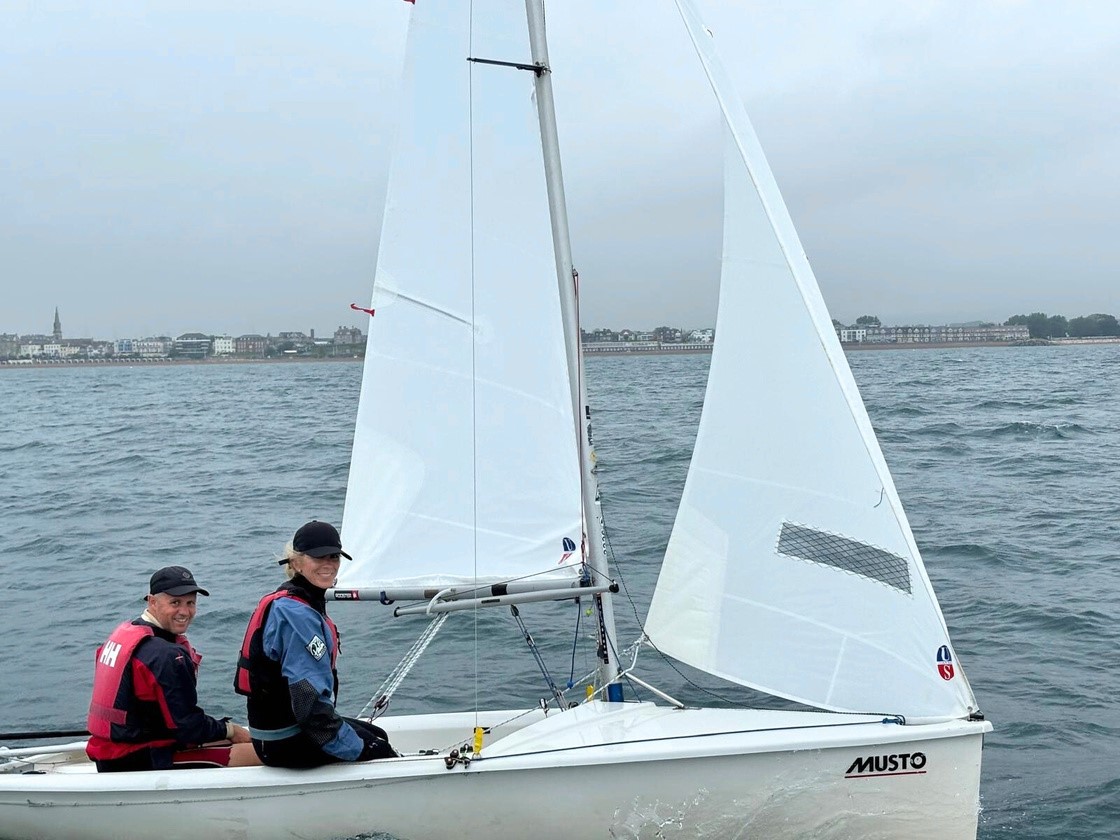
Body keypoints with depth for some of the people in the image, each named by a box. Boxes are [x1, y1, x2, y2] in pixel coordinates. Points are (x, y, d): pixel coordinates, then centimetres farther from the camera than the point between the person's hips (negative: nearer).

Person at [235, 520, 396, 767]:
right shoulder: (297, 615, -23)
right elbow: (310, 700, -27)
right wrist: (357, 749, -20)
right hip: (287, 743, -10)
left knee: (378, 736, 19)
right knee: (380, 750, 0)